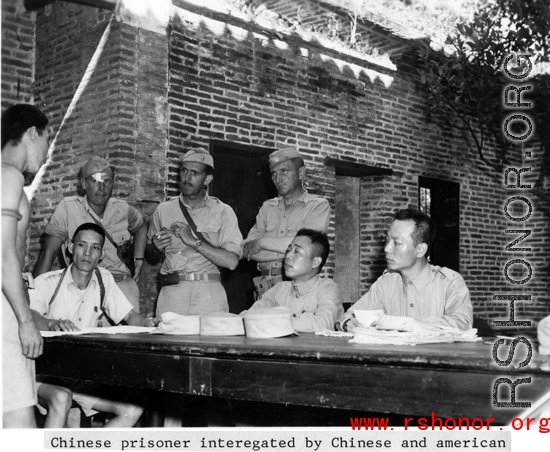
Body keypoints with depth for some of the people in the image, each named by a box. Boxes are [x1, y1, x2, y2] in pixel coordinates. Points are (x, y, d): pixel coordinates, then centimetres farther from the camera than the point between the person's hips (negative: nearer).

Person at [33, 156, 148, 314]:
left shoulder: (123, 209, 5)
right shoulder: (67, 208, -6)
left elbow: (141, 226, 28)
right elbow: (48, 253, -7)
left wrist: (139, 259, 14)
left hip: (123, 284, 3)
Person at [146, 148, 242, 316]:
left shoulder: (223, 212, 3)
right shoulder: (163, 210, 11)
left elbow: (232, 261, -9)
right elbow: (151, 258, 18)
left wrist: (194, 242, -13)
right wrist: (156, 248, -3)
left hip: (209, 295, -1)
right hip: (171, 292, 2)